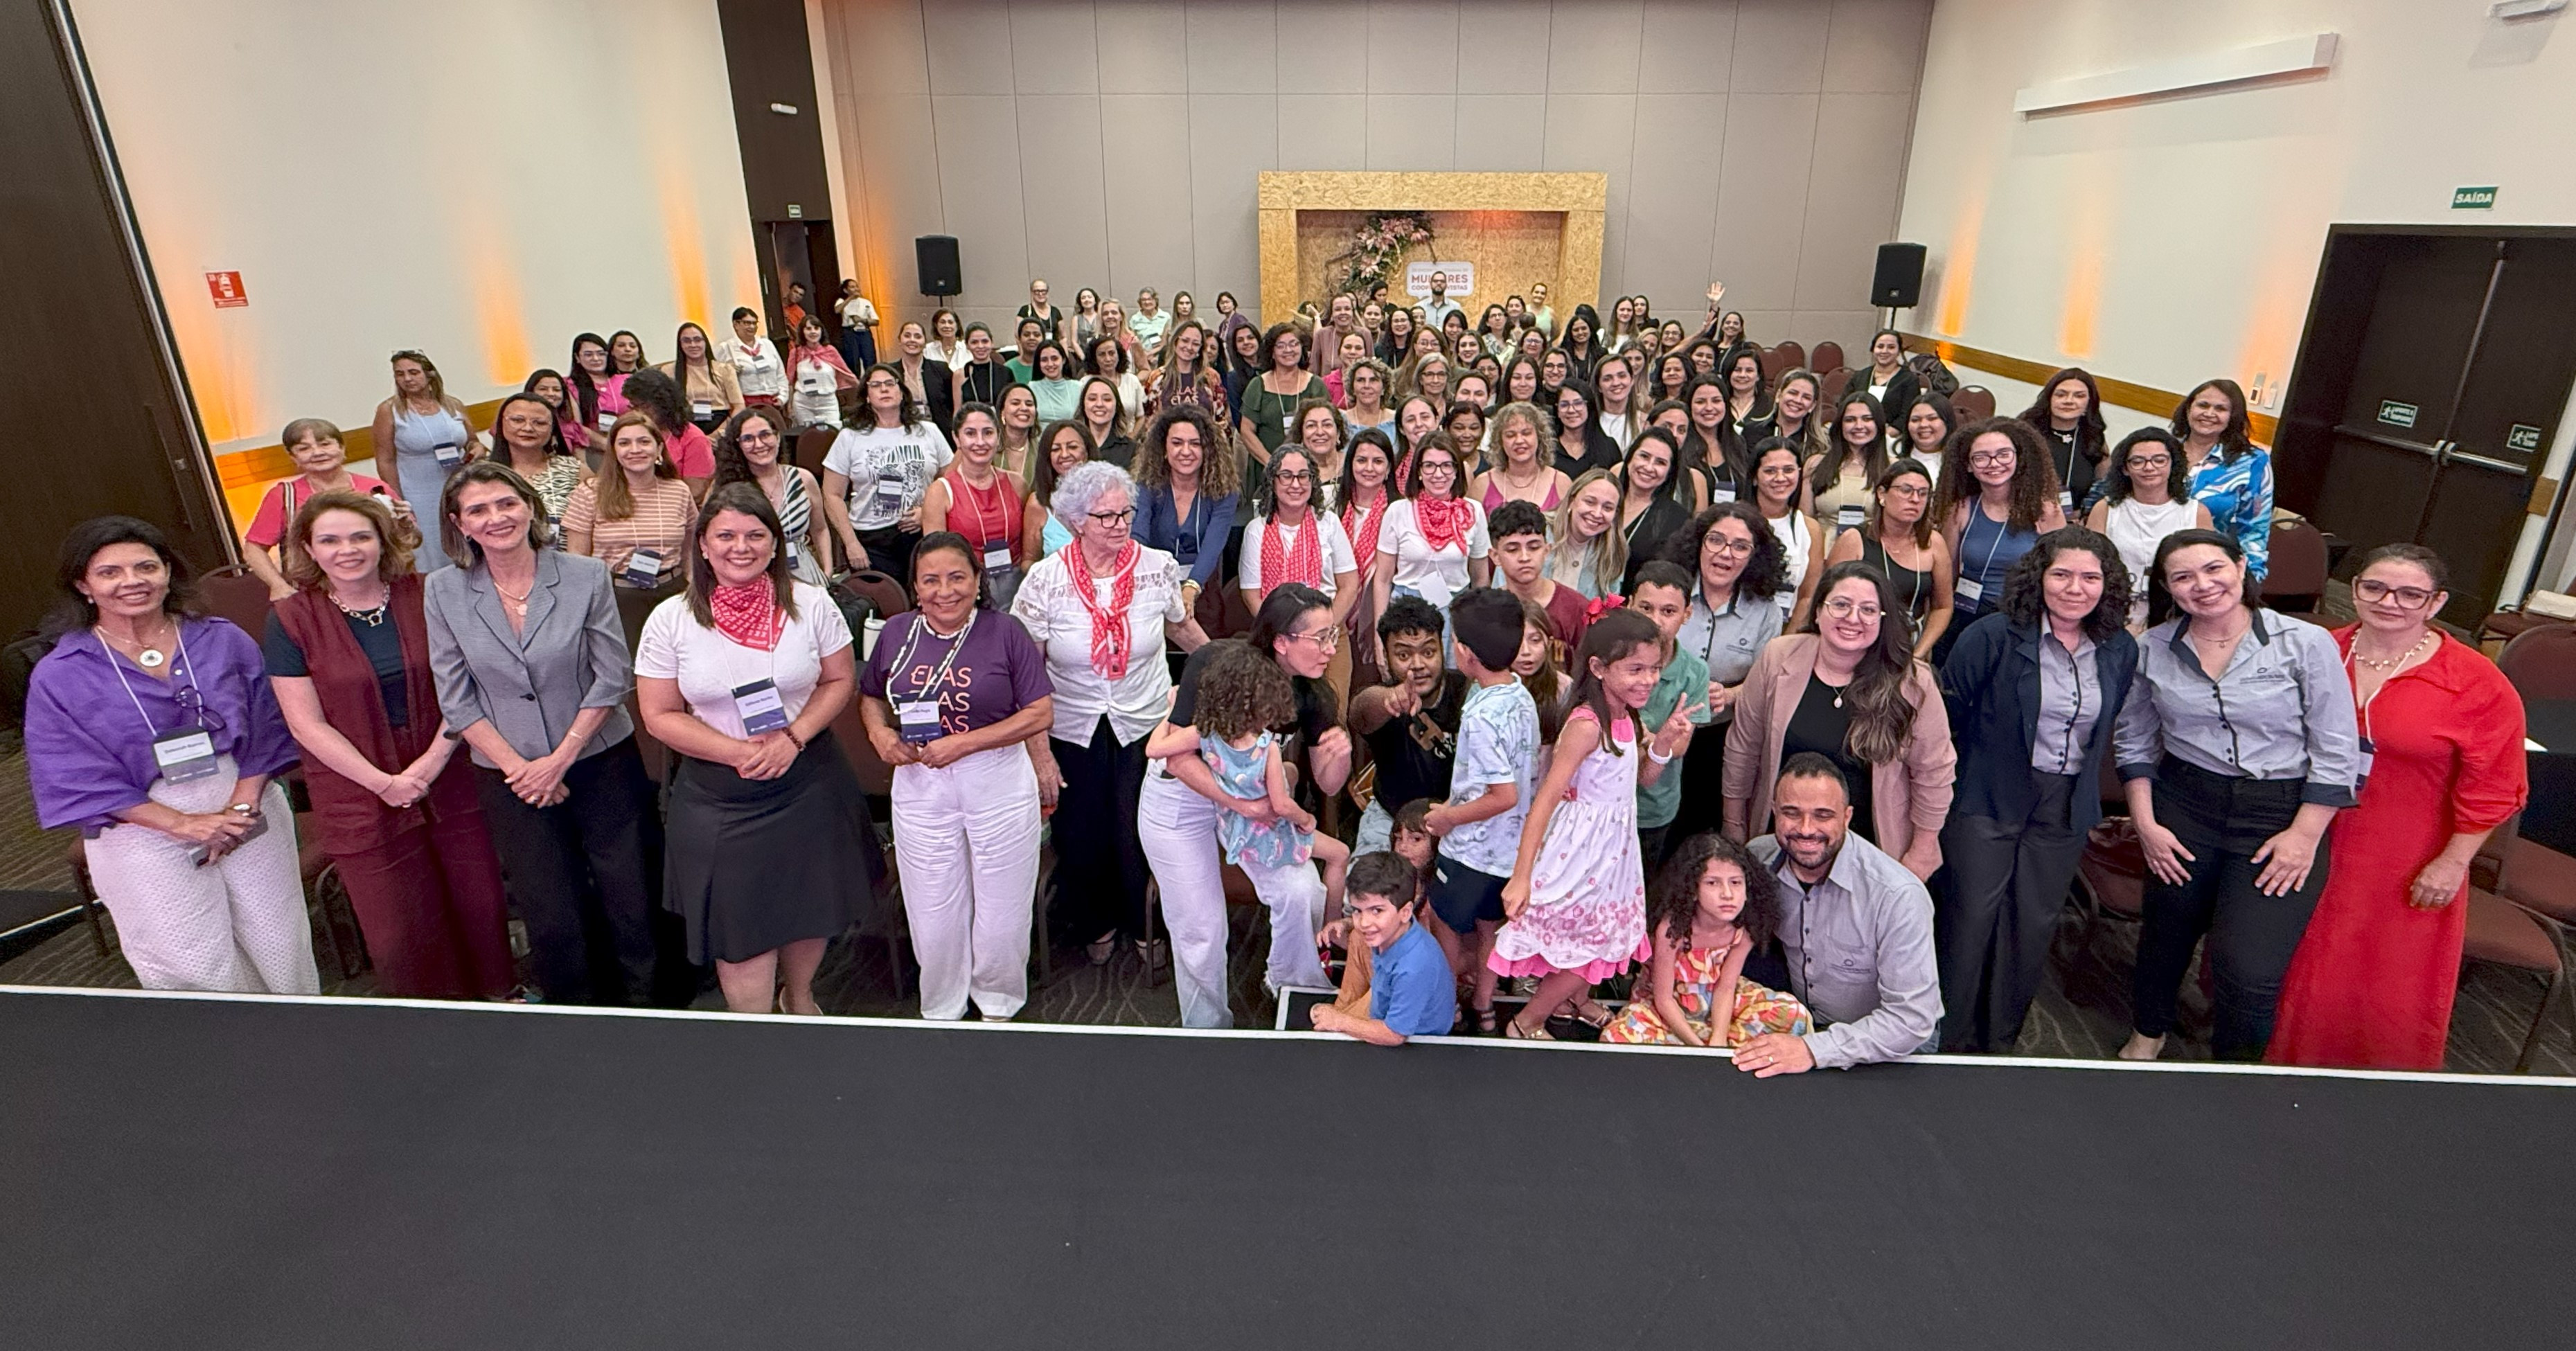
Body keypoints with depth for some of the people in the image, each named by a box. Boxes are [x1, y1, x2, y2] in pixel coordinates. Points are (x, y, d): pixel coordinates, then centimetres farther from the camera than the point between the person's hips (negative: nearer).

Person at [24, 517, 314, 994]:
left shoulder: (225, 642, 1)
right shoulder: (58, 677, -4)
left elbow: (266, 727, 0)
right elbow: (78, 776, -7)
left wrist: (241, 807, -13)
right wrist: (184, 824, -16)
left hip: (248, 808, 2)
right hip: (143, 829, -2)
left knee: (282, 946, 10)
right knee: (199, 971, 1)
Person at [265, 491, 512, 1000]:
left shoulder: (424, 597, -1)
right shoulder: (291, 620, -4)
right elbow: (306, 724, -6)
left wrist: (434, 760, -14)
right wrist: (384, 782, -13)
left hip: (452, 783, 1)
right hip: (362, 802, -1)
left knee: (482, 909, 10)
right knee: (400, 938, 7)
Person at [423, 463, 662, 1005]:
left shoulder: (586, 576, -6)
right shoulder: (443, 592, -2)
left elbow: (613, 676, -6)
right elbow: (456, 699, -1)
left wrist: (561, 758, -9)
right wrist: (518, 767, -8)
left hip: (602, 762, -1)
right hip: (511, 778, 1)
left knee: (635, 905, 5)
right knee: (552, 923, 8)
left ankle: (645, 1002, 26)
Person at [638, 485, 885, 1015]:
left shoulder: (811, 603, -4)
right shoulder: (671, 619, -6)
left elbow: (839, 681, 0)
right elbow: (660, 716, -4)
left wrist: (792, 739, -15)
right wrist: (738, 753, -16)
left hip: (807, 781, 1)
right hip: (719, 795, -1)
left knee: (811, 904, 16)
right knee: (740, 920, 5)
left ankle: (799, 997, 44)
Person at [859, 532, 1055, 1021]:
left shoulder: (1004, 632, -9)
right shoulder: (896, 633, 1)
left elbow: (1040, 714, -11)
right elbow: (870, 696, 17)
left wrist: (964, 743, -18)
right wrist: (879, 734, -6)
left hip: (999, 784, -2)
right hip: (919, 787, 3)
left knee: (1001, 911, 11)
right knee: (932, 913, 13)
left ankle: (997, 1005, 39)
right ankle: (941, 1013, 39)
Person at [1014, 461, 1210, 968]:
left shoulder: (1158, 567, -11)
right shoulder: (1045, 580, -14)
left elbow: (1182, 627, 10)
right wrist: (1039, 753, -10)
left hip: (1145, 726, 0)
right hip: (1072, 731, 0)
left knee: (1141, 837, 5)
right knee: (1081, 839, 13)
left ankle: (1146, 928, 35)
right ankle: (1097, 925, 42)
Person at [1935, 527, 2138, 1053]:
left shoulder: (2120, 651, 3)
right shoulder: (1994, 636, -13)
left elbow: (2111, 727, 15)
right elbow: (1947, 707, -7)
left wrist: (2087, 782, 13)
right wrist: (1978, 756, 0)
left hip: (2068, 807, 5)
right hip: (1988, 797, -4)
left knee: (2035, 924, 10)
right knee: (1973, 914, -1)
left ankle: (2000, 1040, 27)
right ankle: (1949, 1039, 14)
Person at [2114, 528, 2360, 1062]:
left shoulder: (2308, 644, -9)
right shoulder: (2152, 650, -1)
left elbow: (2336, 755, -7)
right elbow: (2133, 742, 8)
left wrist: (2304, 836, -10)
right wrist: (2145, 822, 1)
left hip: (2282, 815, -2)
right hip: (2184, 805, 3)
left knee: (2249, 967, -7)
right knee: (2167, 931, 17)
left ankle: (2235, 1063, 22)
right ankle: (2149, 1031, 45)